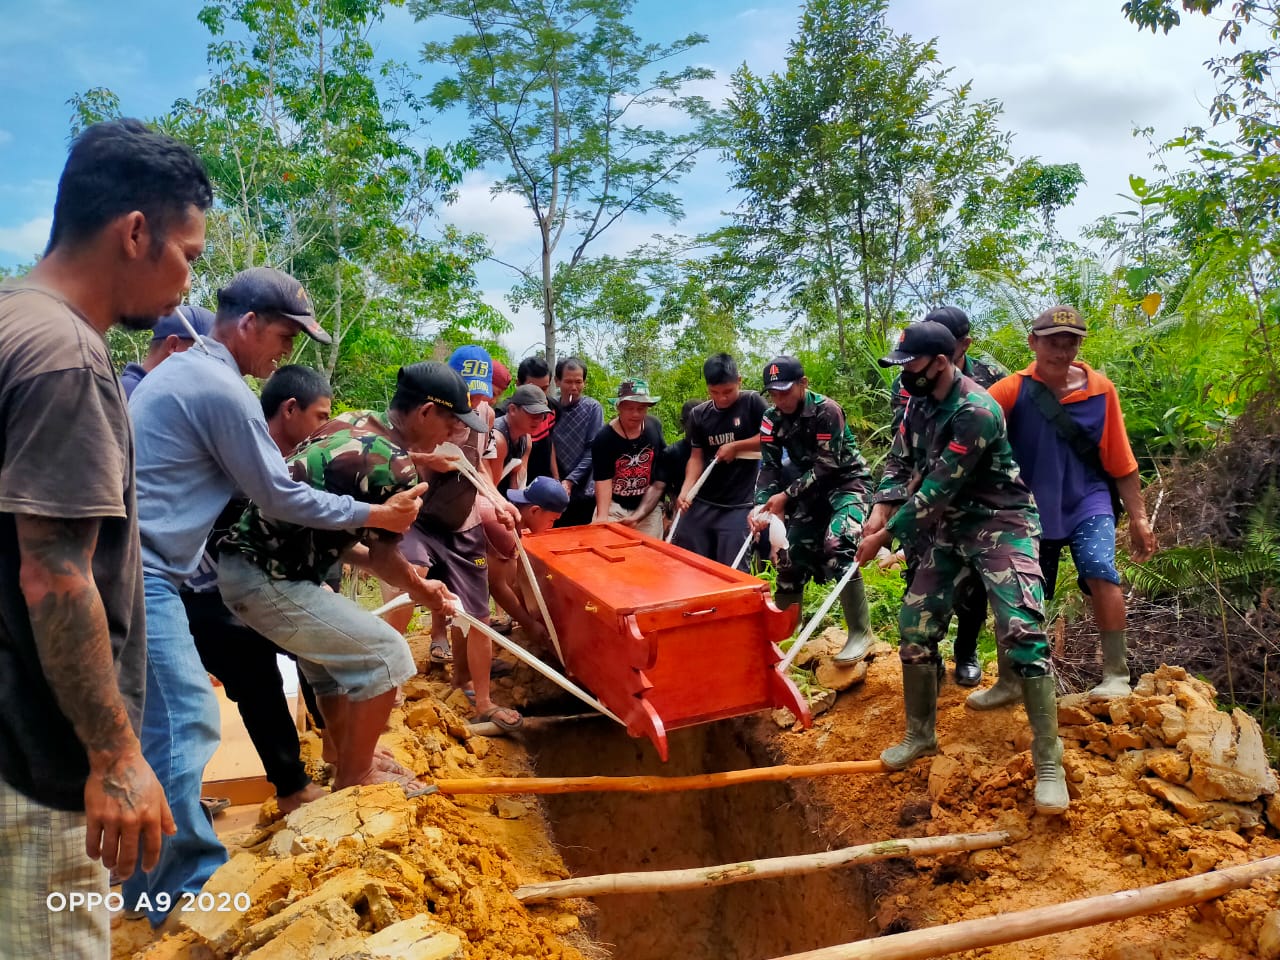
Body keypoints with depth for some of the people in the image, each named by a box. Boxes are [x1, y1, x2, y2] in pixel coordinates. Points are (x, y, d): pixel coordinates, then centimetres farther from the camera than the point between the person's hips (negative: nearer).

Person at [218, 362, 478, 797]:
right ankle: (355, 777, 15)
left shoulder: (353, 422, 8)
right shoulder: (394, 466, -18)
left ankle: (351, 762, 40)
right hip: (268, 580, -10)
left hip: (245, 561, 10)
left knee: (334, 650, 24)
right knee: (385, 653, -1)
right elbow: (382, 558, -5)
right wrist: (424, 593, 14)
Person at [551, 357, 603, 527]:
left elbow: (593, 450, -7)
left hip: (585, 492, -2)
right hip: (557, 493, 2)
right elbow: (548, 450, 7)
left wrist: (570, 480, -14)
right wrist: (557, 483, -6)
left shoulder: (592, 408, -2)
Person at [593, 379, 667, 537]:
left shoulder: (654, 426, 0)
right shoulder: (604, 438, -14)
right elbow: (603, 479, -17)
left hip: (648, 506, 4)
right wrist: (602, 516, -27)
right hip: (614, 506, -4)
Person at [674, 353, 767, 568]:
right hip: (702, 503, 4)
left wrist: (735, 446, -9)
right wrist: (685, 490, -7)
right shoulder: (699, 415, 8)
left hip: (739, 506, -4)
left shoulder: (753, 403, -3)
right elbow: (696, 457, 8)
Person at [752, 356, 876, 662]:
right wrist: (761, 505, -24)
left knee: (837, 545, -28)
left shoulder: (826, 410, -22)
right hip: (811, 486, 7)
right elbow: (769, 465, -7)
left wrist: (786, 495, -24)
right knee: (791, 549, 6)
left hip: (847, 481, -7)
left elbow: (827, 466, -24)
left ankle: (860, 631, -18)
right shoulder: (772, 418, -4)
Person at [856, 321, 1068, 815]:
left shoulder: (977, 412, -25)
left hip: (999, 523, -8)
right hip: (947, 527, 8)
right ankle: (921, 735, 25)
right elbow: (899, 461, 9)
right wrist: (881, 510, -8)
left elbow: (938, 489, -24)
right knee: (915, 625, 7)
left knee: (1021, 631, -19)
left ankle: (1049, 763, -9)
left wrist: (885, 536, -17)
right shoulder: (920, 402, 2)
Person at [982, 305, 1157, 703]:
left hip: (1087, 502, -1)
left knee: (1100, 570, -24)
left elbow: (1121, 462, 2)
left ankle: (1115, 674, -8)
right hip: (1032, 508, 1)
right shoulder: (1013, 390, -8)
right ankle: (1009, 680, 27)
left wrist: (1138, 517, 4)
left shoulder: (1100, 391, -5)